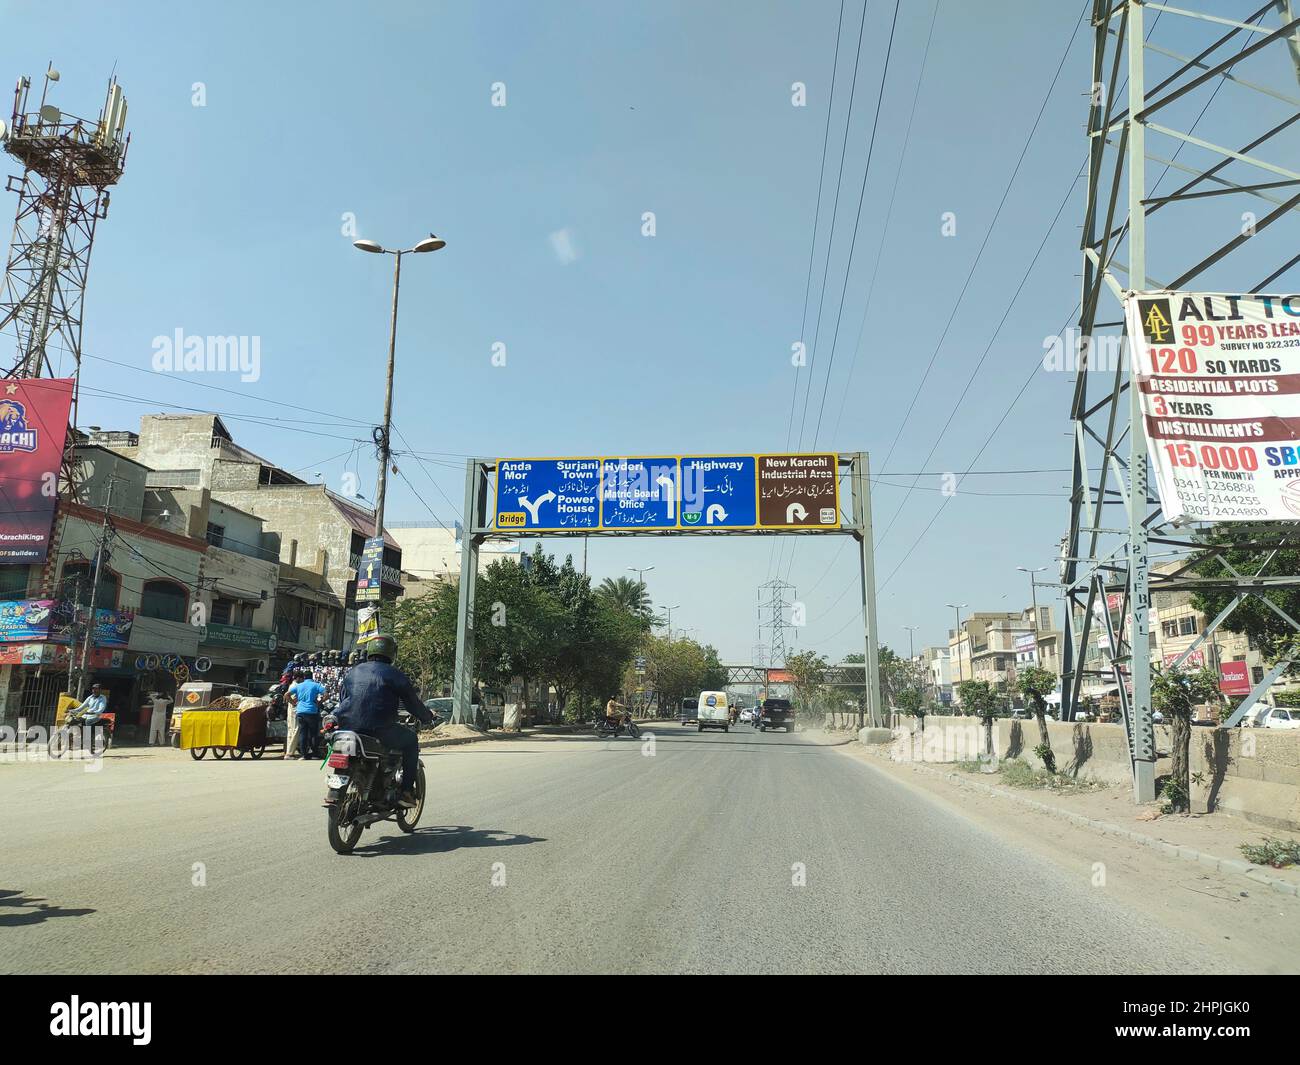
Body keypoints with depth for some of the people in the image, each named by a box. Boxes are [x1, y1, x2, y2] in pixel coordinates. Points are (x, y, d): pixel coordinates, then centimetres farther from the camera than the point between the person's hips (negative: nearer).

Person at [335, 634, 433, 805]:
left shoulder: (353, 672, 17)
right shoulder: (393, 674, 1)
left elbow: (342, 700, 26)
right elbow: (411, 701, 6)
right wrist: (427, 718, 23)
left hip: (347, 727, 5)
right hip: (379, 731, -5)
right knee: (411, 740, 17)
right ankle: (407, 791, 11)